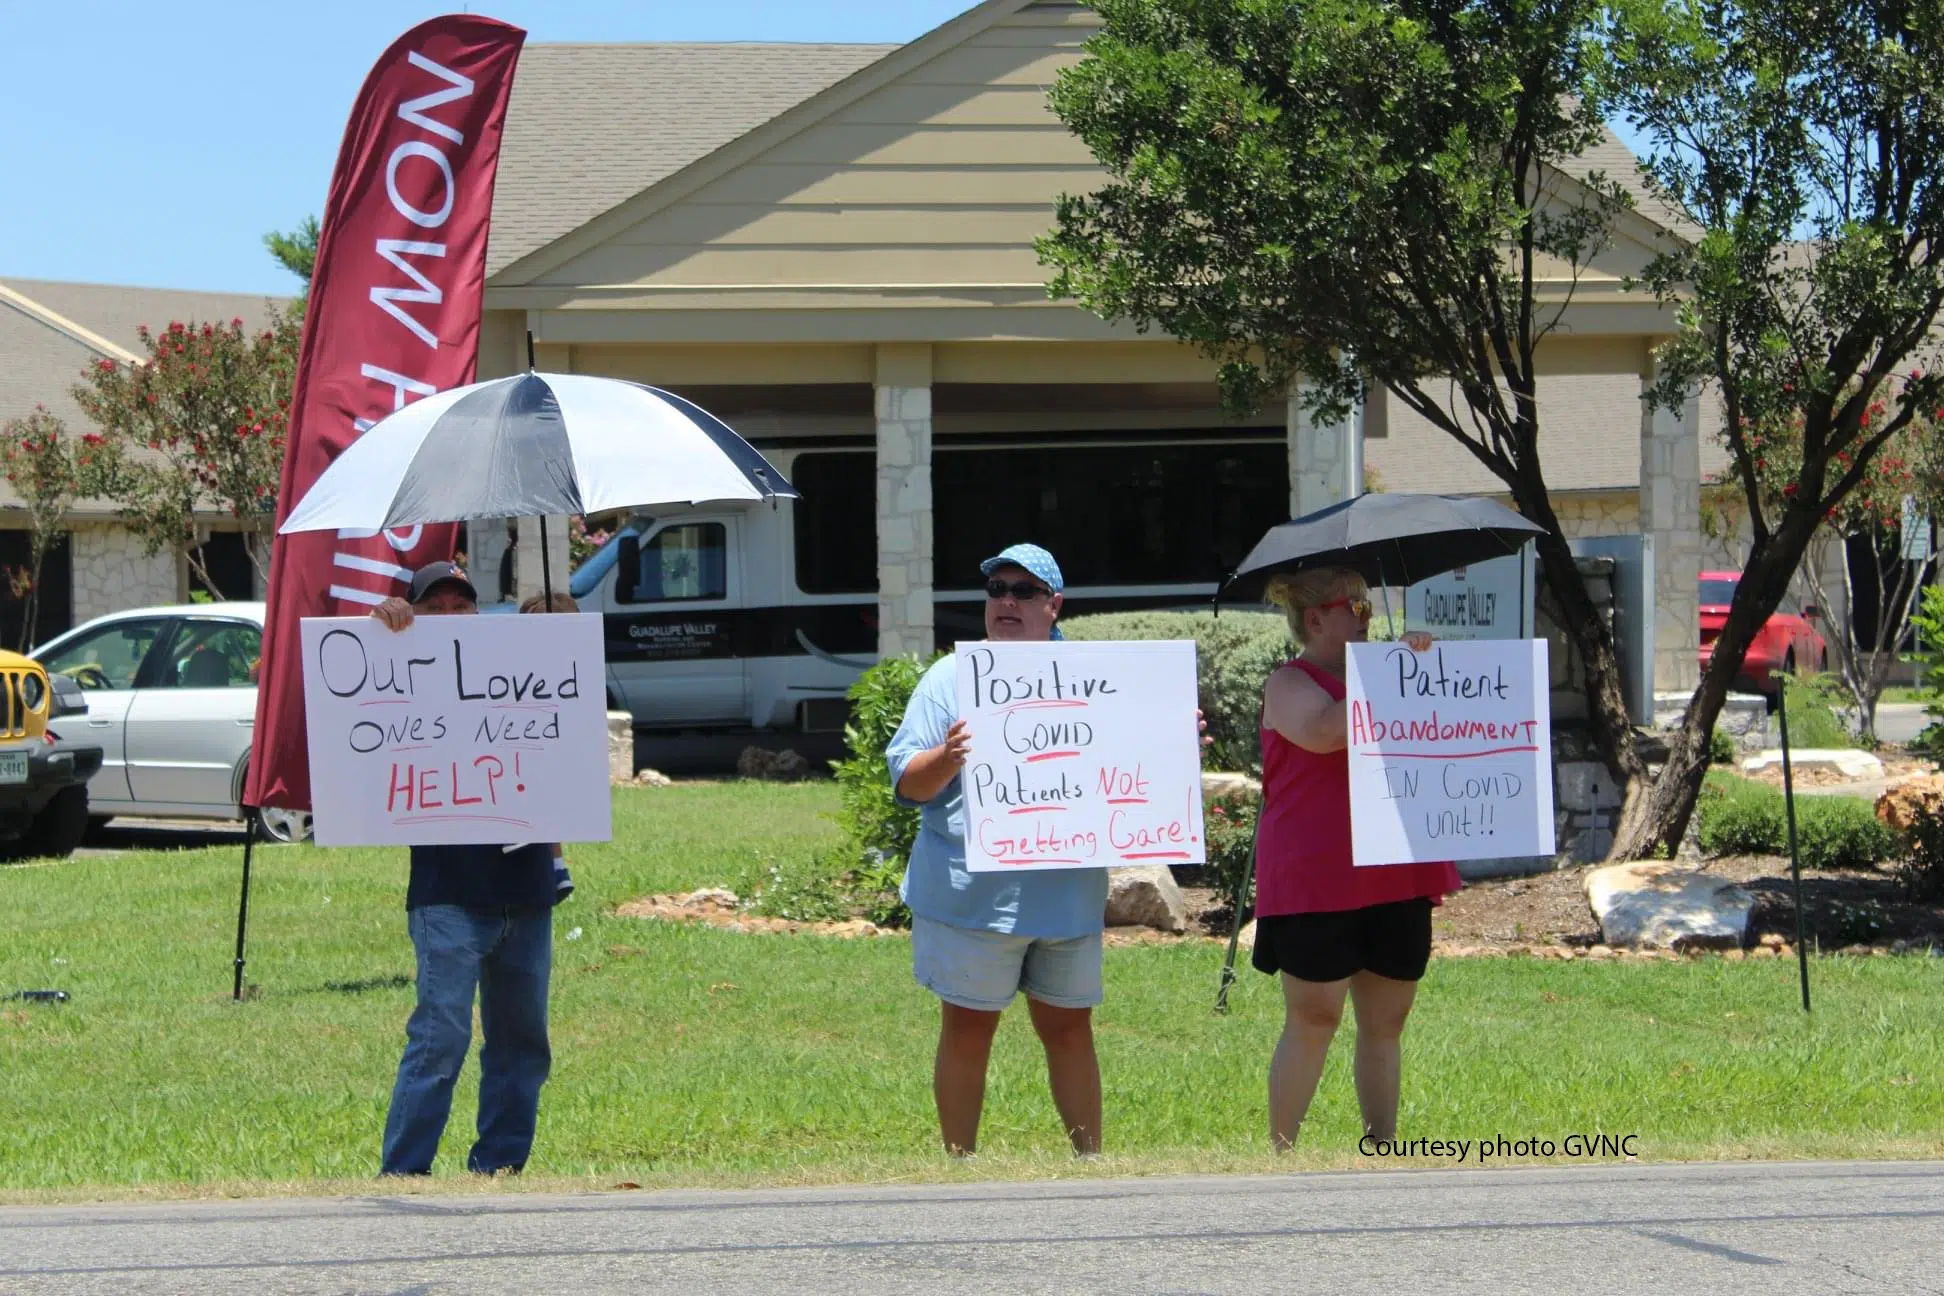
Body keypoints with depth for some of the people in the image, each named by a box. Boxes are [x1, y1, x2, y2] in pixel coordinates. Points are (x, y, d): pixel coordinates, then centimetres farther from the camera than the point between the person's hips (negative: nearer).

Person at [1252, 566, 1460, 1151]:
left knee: (1385, 1022, 7)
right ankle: (1281, 1152, -1)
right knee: (1313, 1021, -7)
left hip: (1392, 880, 7)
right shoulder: (1290, 684, -2)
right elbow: (1325, 731, -25)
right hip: (1315, 879, -7)